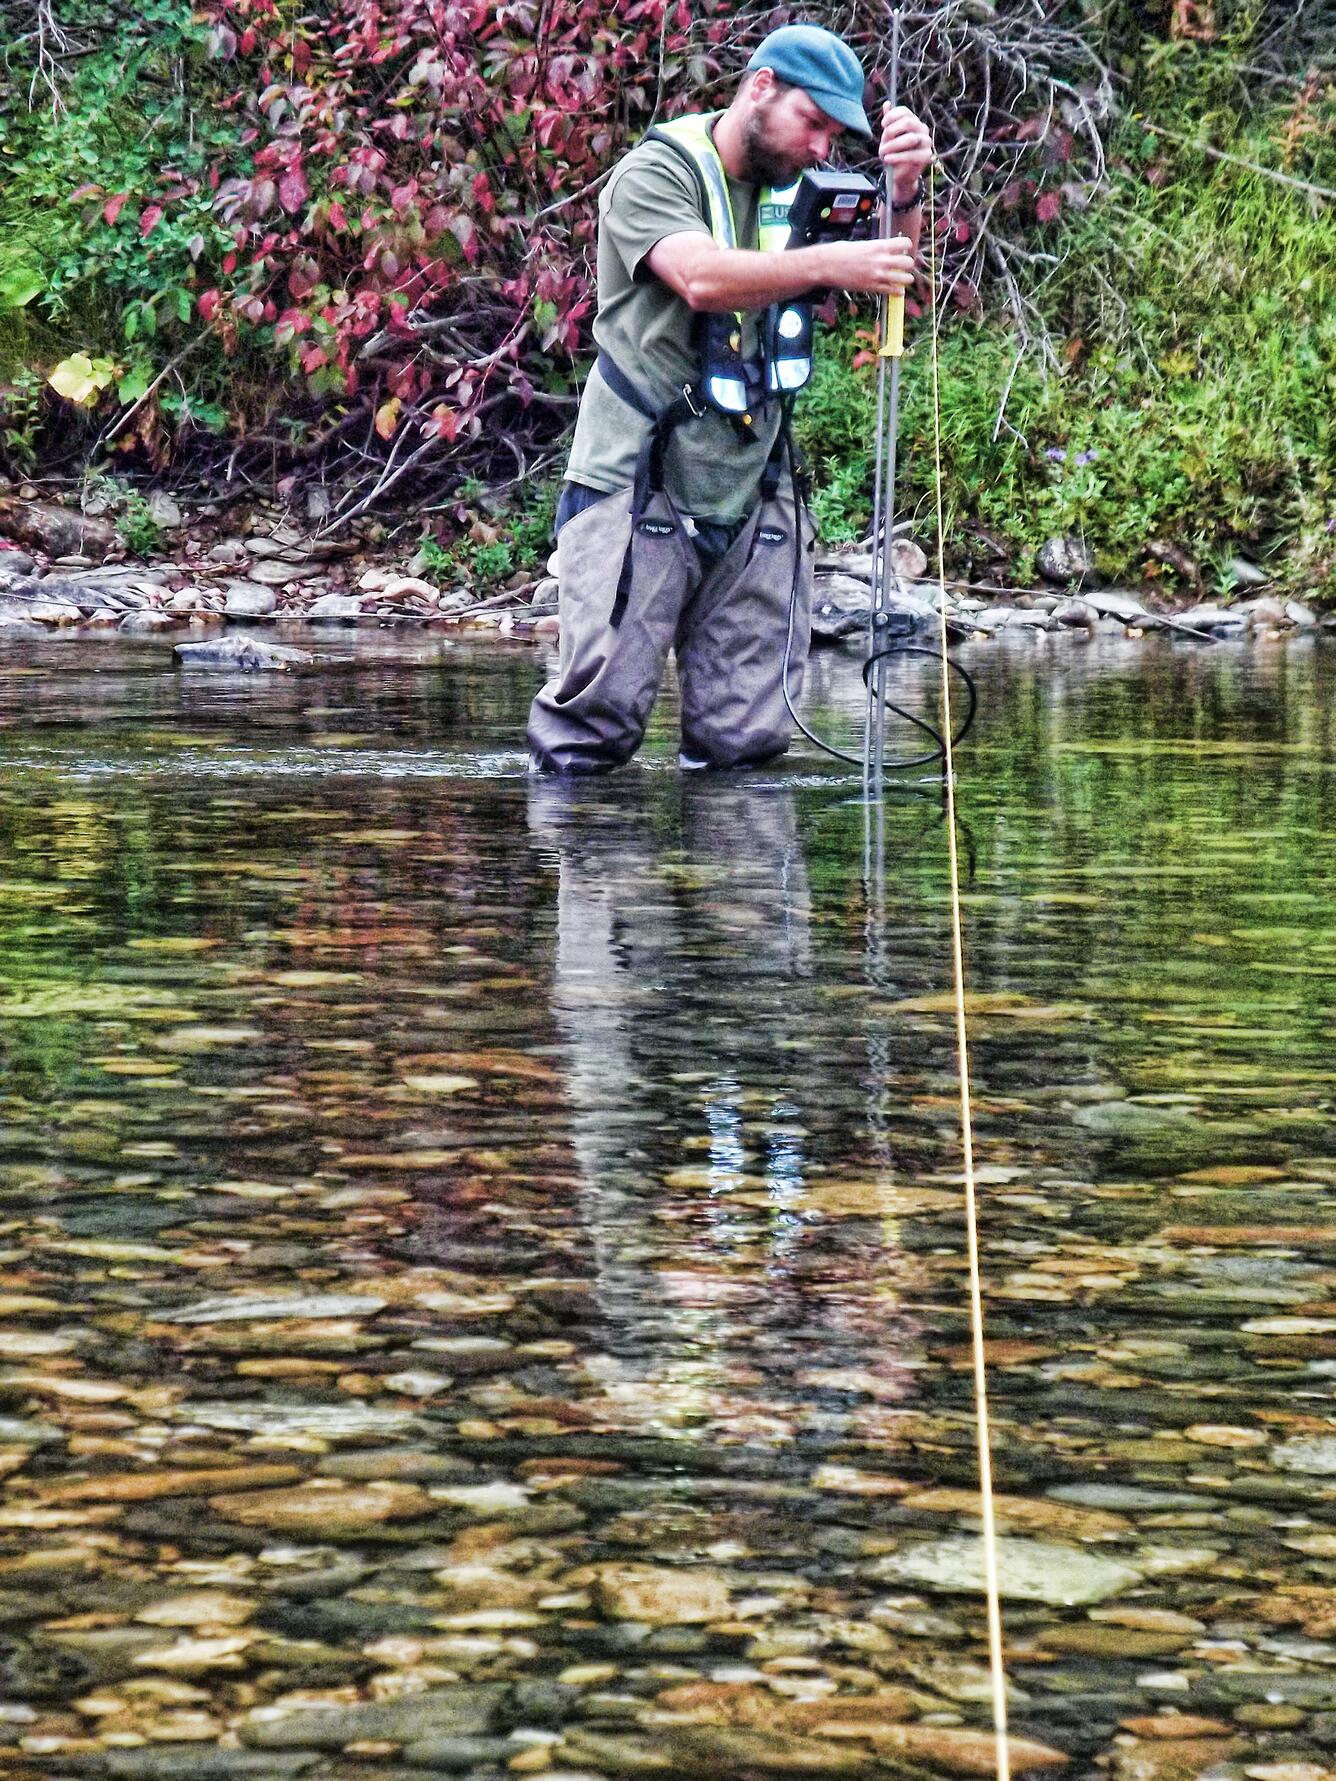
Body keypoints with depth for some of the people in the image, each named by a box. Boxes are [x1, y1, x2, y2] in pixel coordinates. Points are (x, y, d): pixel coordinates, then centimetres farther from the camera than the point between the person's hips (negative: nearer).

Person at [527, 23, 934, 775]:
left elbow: (888, 268, -2)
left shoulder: (798, 191, 10)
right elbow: (703, 278, -25)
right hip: (639, 486, -5)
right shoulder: (657, 175, -6)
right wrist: (831, 263, -37)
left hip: (754, 494, 5)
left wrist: (905, 193, -21)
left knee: (749, 740, 4)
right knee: (599, 719, -8)